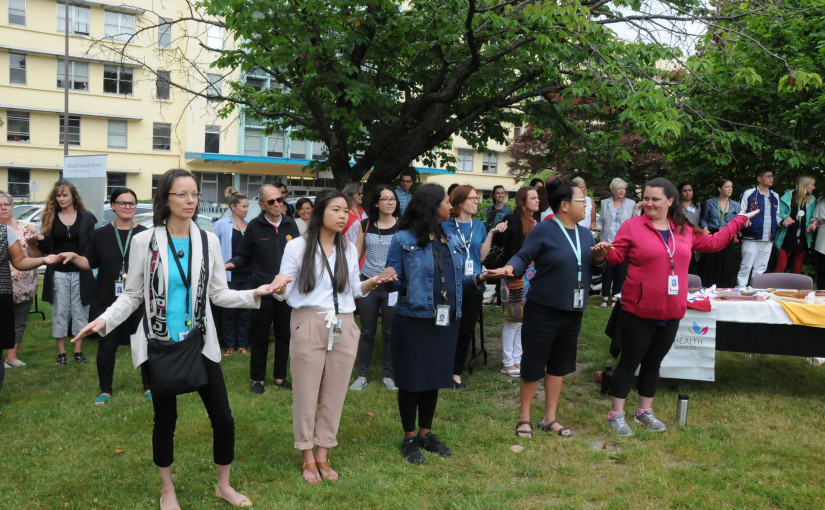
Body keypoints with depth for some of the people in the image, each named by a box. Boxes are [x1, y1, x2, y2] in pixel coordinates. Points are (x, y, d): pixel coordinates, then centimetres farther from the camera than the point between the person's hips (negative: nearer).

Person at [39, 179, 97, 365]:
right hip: (58, 274, 1)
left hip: (81, 273, -1)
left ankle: (78, 351, 18)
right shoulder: (50, 218, 5)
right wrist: (39, 241, -14)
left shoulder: (86, 217, 2)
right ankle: (61, 352, 16)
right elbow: (45, 248, 6)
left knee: (79, 312, 7)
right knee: (59, 312, 6)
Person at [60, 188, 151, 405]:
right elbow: (90, 263, 8)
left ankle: (149, 388, 23)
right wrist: (74, 257, -10)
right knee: (106, 346, 7)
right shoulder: (101, 234, 4)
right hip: (108, 301, 1)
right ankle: (105, 390, 22)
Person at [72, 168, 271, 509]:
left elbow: (219, 294, 3)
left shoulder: (208, 241, 1)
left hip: (200, 342, 2)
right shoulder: (144, 241, -6)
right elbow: (132, 295, -1)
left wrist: (254, 294, -11)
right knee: (165, 419, 12)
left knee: (224, 419, 4)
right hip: (159, 345, -2)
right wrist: (104, 320, -16)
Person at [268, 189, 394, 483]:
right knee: (306, 393, 3)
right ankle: (307, 456, 20)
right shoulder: (297, 247, -3)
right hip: (309, 326, -4)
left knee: (334, 394, 9)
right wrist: (279, 287, -24)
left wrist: (371, 283, -4)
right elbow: (286, 293, -2)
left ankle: (323, 454, 23)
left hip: (344, 328, 4)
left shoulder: (349, 249, 10)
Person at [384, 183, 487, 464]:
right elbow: (396, 282, -10)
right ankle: (409, 438, 22)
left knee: (435, 378, 15)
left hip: (445, 322, 6)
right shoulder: (404, 240, -9)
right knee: (411, 380, 5)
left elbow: (456, 281, 12)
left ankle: (426, 434, 31)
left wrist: (479, 278, -3)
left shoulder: (452, 241, 9)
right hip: (413, 321, -6)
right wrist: (390, 279, -32)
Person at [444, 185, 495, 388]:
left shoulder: (479, 226, 8)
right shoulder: (446, 225, -4)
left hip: (473, 286, 4)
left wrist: (491, 234, 0)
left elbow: (482, 256, 7)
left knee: (467, 331, 10)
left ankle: (457, 372, 23)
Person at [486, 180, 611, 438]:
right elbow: (523, 257, -13)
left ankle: (550, 419, 25)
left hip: (573, 311, 7)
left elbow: (593, 270, 13)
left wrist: (600, 256, -9)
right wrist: (510, 268, -34)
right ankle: (524, 418, 19)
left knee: (559, 365, 13)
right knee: (533, 364, 2)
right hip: (543, 310, -6)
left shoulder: (585, 233, 8)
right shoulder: (544, 230, -12)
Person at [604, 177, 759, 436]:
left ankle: (645, 411, 31)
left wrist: (739, 220, 27)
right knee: (629, 362, 3)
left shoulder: (685, 230, 10)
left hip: (671, 313, 5)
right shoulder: (632, 226, -6)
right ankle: (617, 414, 14)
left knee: (653, 363, 16)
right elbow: (616, 256, -7)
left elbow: (712, 242, 22)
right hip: (638, 311, -5)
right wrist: (605, 251, -30)